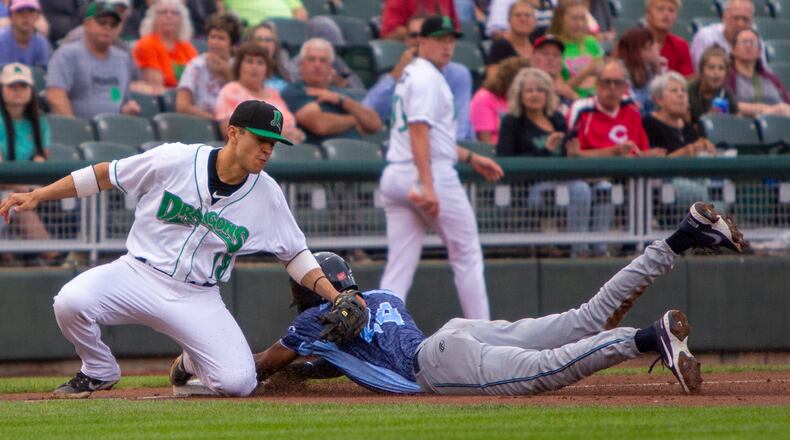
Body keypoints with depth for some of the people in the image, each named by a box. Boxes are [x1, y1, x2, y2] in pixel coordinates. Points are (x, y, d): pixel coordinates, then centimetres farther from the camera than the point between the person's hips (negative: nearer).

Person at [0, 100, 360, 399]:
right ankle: (98, 372, 4)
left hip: (198, 300, 2)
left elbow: (295, 254, 9)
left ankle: (192, 364, 22)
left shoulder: (266, 195, -3)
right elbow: (105, 175, -1)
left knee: (238, 382, -19)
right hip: (139, 274, -2)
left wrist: (334, 295, -6)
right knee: (71, 302, -31)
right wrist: (39, 195, -4)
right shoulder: (175, 160, -11)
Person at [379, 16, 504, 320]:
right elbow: (419, 131, -20)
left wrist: (469, 158, 33)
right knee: (467, 255, 4)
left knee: (399, 266, 2)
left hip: (394, 178, 9)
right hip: (434, 175, -9)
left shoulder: (409, 76, 22)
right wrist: (428, 186, -27)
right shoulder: (427, 77, -9)